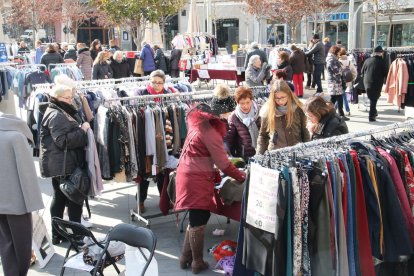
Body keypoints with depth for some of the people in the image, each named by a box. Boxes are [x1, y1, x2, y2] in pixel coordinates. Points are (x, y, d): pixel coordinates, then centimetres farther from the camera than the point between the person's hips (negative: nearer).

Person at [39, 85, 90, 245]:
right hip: (64, 165, -11)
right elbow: (63, 141, -24)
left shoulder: (61, 112, 18)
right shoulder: (56, 115, -15)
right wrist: (82, 130, -17)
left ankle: (57, 235, 22)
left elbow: (70, 134, 28)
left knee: (59, 198, 14)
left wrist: (82, 128, 11)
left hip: (58, 164, 11)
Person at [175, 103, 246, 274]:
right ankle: (197, 262, 11)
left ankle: (186, 258, 24)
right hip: (196, 180, -9)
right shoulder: (209, 132, -14)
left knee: (196, 220, 17)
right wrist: (242, 177, -5)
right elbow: (223, 163, -14)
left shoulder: (197, 126, 14)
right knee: (199, 221, 1)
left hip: (190, 176, 9)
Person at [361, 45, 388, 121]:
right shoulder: (382, 62, -11)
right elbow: (385, 74, -7)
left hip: (367, 83, 4)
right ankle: (371, 116, 4)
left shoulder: (367, 60, 1)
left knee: (371, 98, 21)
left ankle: (374, 112, 32)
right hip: (377, 84, -4)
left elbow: (362, 72, 8)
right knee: (374, 99, 4)